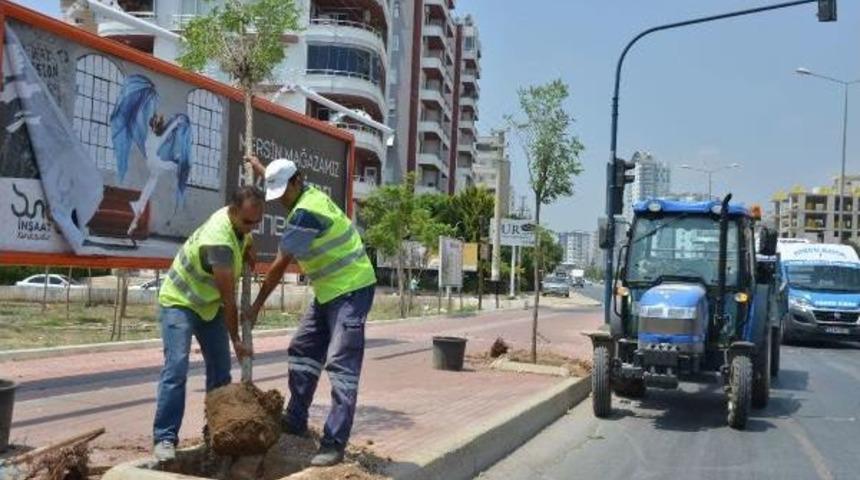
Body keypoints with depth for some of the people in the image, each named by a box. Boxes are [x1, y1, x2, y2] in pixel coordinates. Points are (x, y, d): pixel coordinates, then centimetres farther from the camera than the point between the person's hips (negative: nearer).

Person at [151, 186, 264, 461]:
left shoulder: (239, 223, -10)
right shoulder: (219, 242, -35)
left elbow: (246, 244, 17)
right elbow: (229, 299, -28)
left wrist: (248, 254, -6)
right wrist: (235, 340, -21)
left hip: (210, 304, 8)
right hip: (179, 302, -8)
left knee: (220, 368, 7)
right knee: (176, 367, -20)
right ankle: (165, 438, -17)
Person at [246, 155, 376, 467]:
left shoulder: (305, 213, -22)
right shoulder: (310, 193, 6)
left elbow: (279, 266, -18)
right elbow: (280, 184, 35)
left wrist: (256, 306, -10)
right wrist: (261, 170, 46)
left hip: (351, 289, -11)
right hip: (329, 290, 11)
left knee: (341, 365, -14)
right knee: (302, 352, 14)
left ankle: (334, 444, -15)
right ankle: (296, 421, 24)